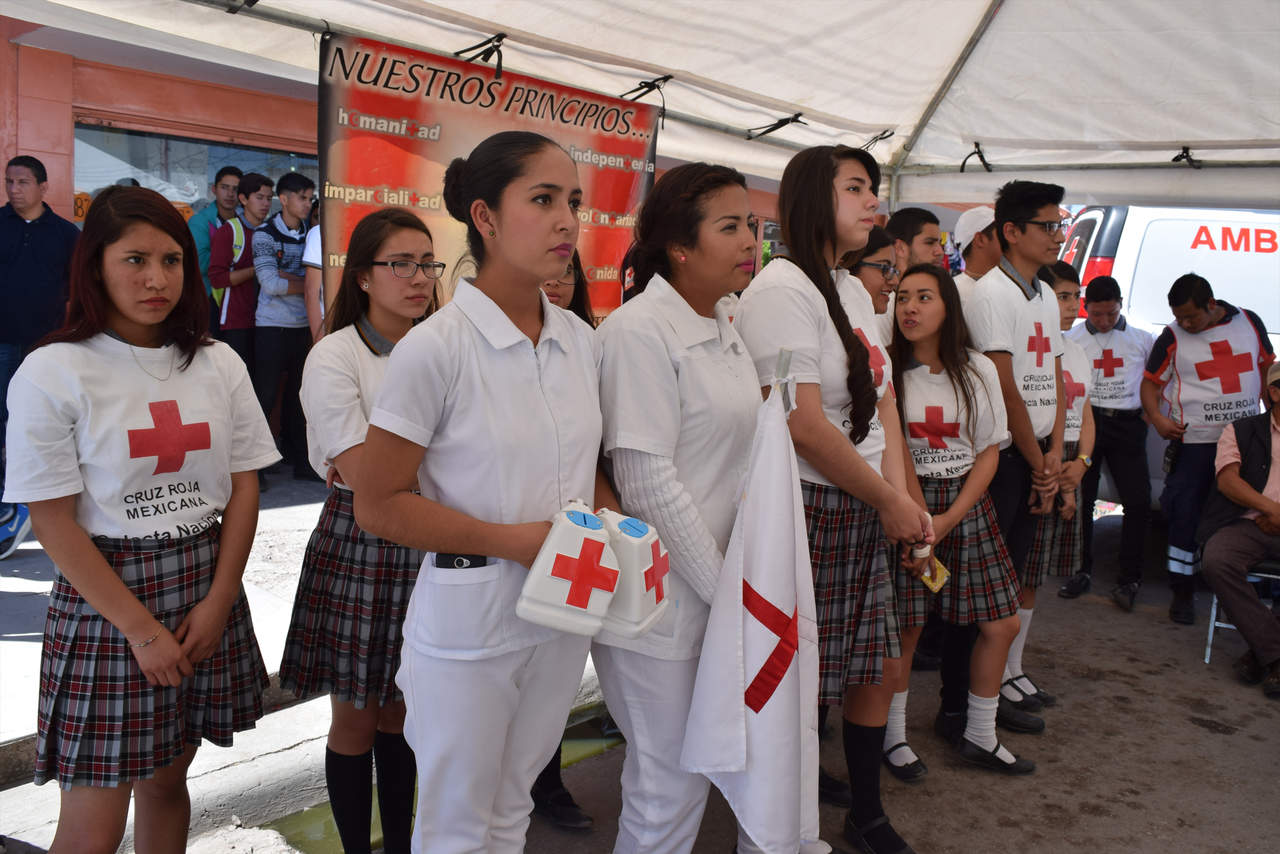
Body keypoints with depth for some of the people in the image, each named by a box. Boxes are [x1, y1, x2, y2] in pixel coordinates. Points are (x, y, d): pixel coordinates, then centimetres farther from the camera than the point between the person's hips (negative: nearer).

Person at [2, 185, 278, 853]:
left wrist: (218, 602, -4)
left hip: (207, 586, 4)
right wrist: (142, 628, -12)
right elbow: (54, 524, -10)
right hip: (104, 596, -4)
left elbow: (243, 489, 5)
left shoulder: (219, 364, 4)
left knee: (168, 779, 17)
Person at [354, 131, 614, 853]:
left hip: (562, 618, 5)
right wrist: (512, 539, -21)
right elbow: (379, 505, -15)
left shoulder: (582, 341, 2)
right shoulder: (436, 347, -17)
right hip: (467, 628, -5)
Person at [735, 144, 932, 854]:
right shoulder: (782, 288, -14)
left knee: (880, 668, 16)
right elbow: (804, 425, -20)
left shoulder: (855, 293, 15)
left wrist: (900, 496, 1)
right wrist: (890, 501, -10)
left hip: (866, 516, 9)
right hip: (808, 511, -9)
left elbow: (882, 403, 15)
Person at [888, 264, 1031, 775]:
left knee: (1001, 623, 5)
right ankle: (893, 736, 17)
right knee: (904, 627, -4)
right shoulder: (886, 370, -5)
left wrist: (949, 518, -7)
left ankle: (979, 737, 23)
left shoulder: (977, 371, 4)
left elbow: (989, 451, 5)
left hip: (967, 505, 4)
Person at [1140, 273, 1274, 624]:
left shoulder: (1249, 323, 6)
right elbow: (1150, 382, 2)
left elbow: (1266, 368, 17)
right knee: (1185, 515, -3)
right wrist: (1156, 417, -15)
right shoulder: (1172, 338, -2)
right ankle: (1183, 592, 8)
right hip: (1195, 440, -3)